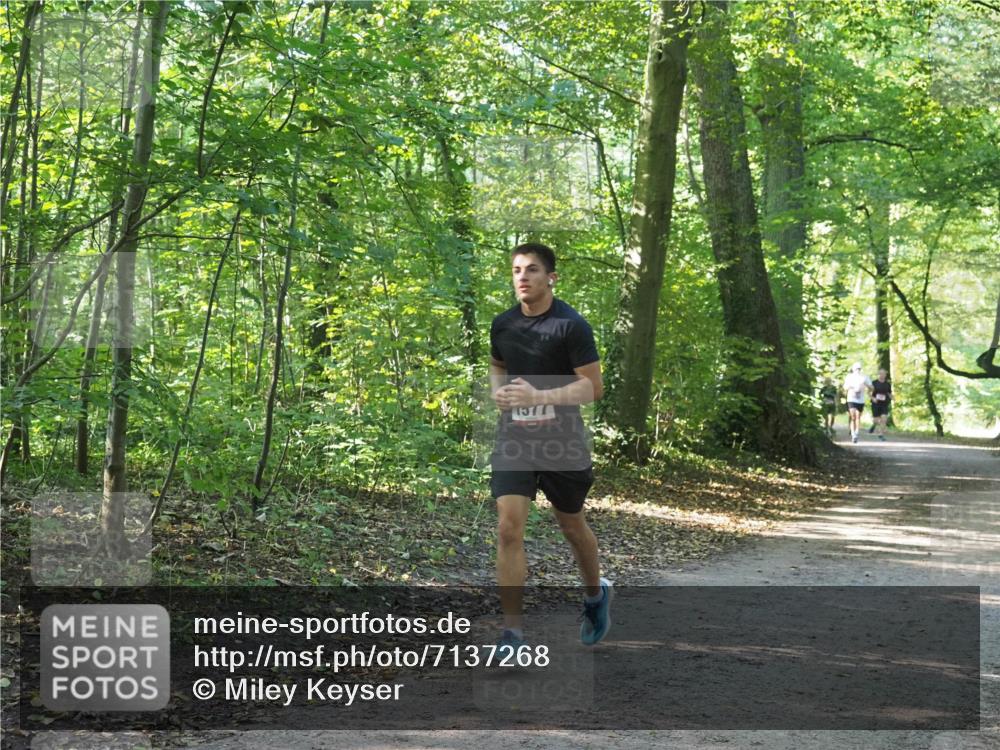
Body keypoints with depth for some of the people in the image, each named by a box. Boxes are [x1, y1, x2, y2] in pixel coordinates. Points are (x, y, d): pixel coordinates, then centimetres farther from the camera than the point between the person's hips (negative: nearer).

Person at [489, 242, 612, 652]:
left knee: (572, 526, 15)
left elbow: (594, 387, -13)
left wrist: (538, 396, -23)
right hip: (513, 441, 3)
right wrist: (498, 391, 1)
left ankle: (596, 594, 45)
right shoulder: (502, 324, 5)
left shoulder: (571, 325, -12)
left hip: (562, 444, -3)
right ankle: (513, 632, -7)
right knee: (508, 529, -11)